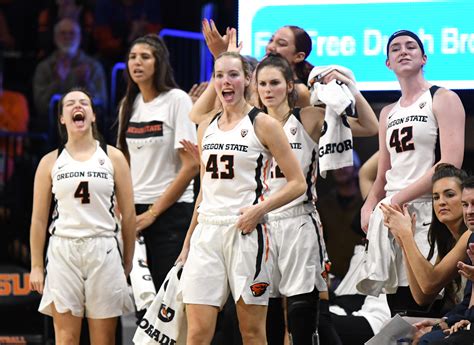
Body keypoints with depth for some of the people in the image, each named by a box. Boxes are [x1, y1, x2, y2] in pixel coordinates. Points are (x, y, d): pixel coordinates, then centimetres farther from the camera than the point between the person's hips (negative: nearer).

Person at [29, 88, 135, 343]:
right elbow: (38, 219, 8)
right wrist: (36, 266, 4)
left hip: (104, 250, 0)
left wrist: (128, 263, 3)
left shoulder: (113, 157, 6)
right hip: (63, 251, 0)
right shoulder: (50, 162, 8)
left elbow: (128, 214, 6)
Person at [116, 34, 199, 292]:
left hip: (171, 211, -5)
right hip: (135, 212, 5)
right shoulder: (129, 105, 12)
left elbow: (191, 166, -11)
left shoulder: (177, 100, -6)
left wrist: (153, 212, -10)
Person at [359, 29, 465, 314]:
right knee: (399, 310, 4)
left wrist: (400, 198, -15)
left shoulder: (442, 99, 0)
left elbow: (451, 164, -13)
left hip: (426, 211, -7)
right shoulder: (389, 114, 21)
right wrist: (370, 207, 4)